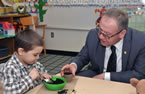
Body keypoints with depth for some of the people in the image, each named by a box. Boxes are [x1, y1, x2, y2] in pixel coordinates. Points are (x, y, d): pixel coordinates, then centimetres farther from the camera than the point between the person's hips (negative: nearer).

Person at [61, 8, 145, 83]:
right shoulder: (93, 35, -13)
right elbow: (82, 57, 2)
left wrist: (106, 76, -22)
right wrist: (74, 65, -22)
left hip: (124, 83, -1)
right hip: (95, 76, 2)